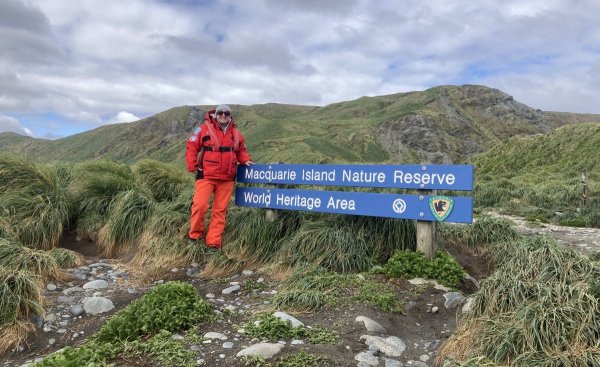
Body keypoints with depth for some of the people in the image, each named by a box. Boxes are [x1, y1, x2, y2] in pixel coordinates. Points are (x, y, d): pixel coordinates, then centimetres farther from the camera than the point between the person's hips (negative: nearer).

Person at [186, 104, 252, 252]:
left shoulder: (236, 134, 9)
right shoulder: (205, 129, -3)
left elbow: (241, 151, 23)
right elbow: (191, 147, 0)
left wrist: (245, 160, 4)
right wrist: (192, 166, -5)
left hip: (226, 179, 4)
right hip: (206, 176, -3)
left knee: (220, 210, 4)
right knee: (200, 205, -11)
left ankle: (214, 242, 11)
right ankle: (195, 235, 12)